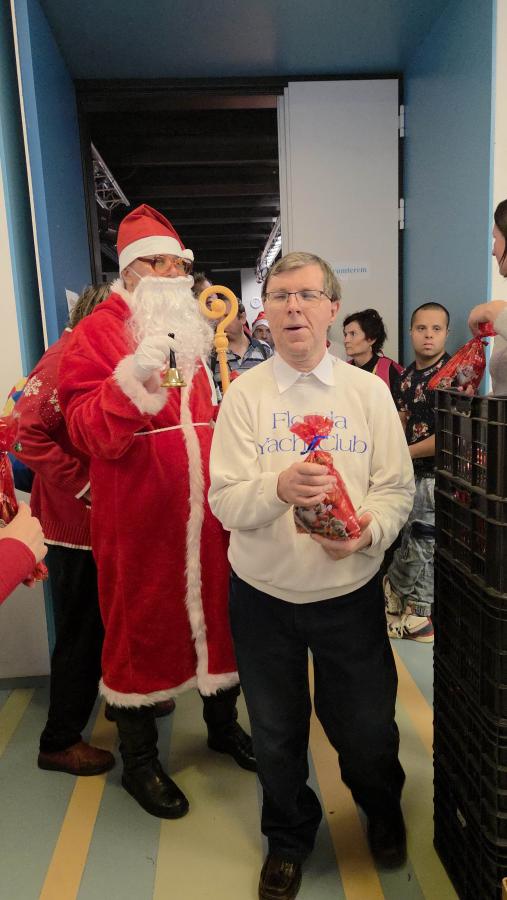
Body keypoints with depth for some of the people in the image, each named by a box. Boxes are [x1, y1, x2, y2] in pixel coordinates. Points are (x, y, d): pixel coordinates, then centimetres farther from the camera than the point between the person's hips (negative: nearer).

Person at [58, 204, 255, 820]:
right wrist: (135, 373, -28)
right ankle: (138, 760, 32)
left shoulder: (194, 331, 15)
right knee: (141, 623, 9)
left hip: (206, 510, 6)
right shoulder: (99, 332, -5)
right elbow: (89, 433, -17)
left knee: (217, 612, 17)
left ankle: (223, 723, 42)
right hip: (138, 516, -5)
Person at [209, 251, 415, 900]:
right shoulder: (243, 394, -5)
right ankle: (288, 838, 48)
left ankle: (382, 810, 53)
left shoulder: (369, 391, -1)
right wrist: (279, 489, -30)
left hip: (350, 590, 1)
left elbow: (397, 489, -3)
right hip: (263, 592, 0)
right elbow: (224, 503, -10)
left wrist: (368, 530, -22)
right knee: (276, 730, 17)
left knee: (365, 724, 16)